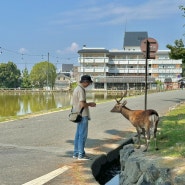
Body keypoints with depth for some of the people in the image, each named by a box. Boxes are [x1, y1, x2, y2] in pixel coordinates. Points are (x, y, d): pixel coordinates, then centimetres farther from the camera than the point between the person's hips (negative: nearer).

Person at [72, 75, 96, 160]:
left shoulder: (77, 88, 14)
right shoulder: (81, 90, -17)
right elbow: (82, 104, -24)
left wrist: (88, 104, 16)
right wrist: (90, 104, -6)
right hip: (83, 115, -10)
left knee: (78, 135, 14)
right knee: (83, 135, -3)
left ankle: (76, 153, 21)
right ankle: (81, 155, 3)